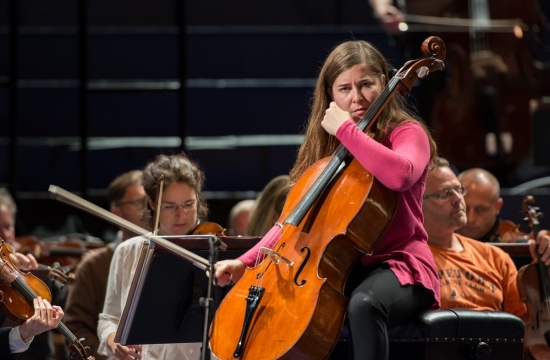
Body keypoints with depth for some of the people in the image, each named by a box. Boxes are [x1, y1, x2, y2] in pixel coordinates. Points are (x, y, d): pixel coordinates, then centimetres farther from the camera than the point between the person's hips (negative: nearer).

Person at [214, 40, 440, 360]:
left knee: (363, 304, -39)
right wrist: (246, 262, -5)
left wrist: (346, 129, -20)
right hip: (339, 269, 6)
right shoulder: (326, 150, 15)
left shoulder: (407, 132, -3)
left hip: (397, 265, -6)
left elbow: (400, 174, -29)